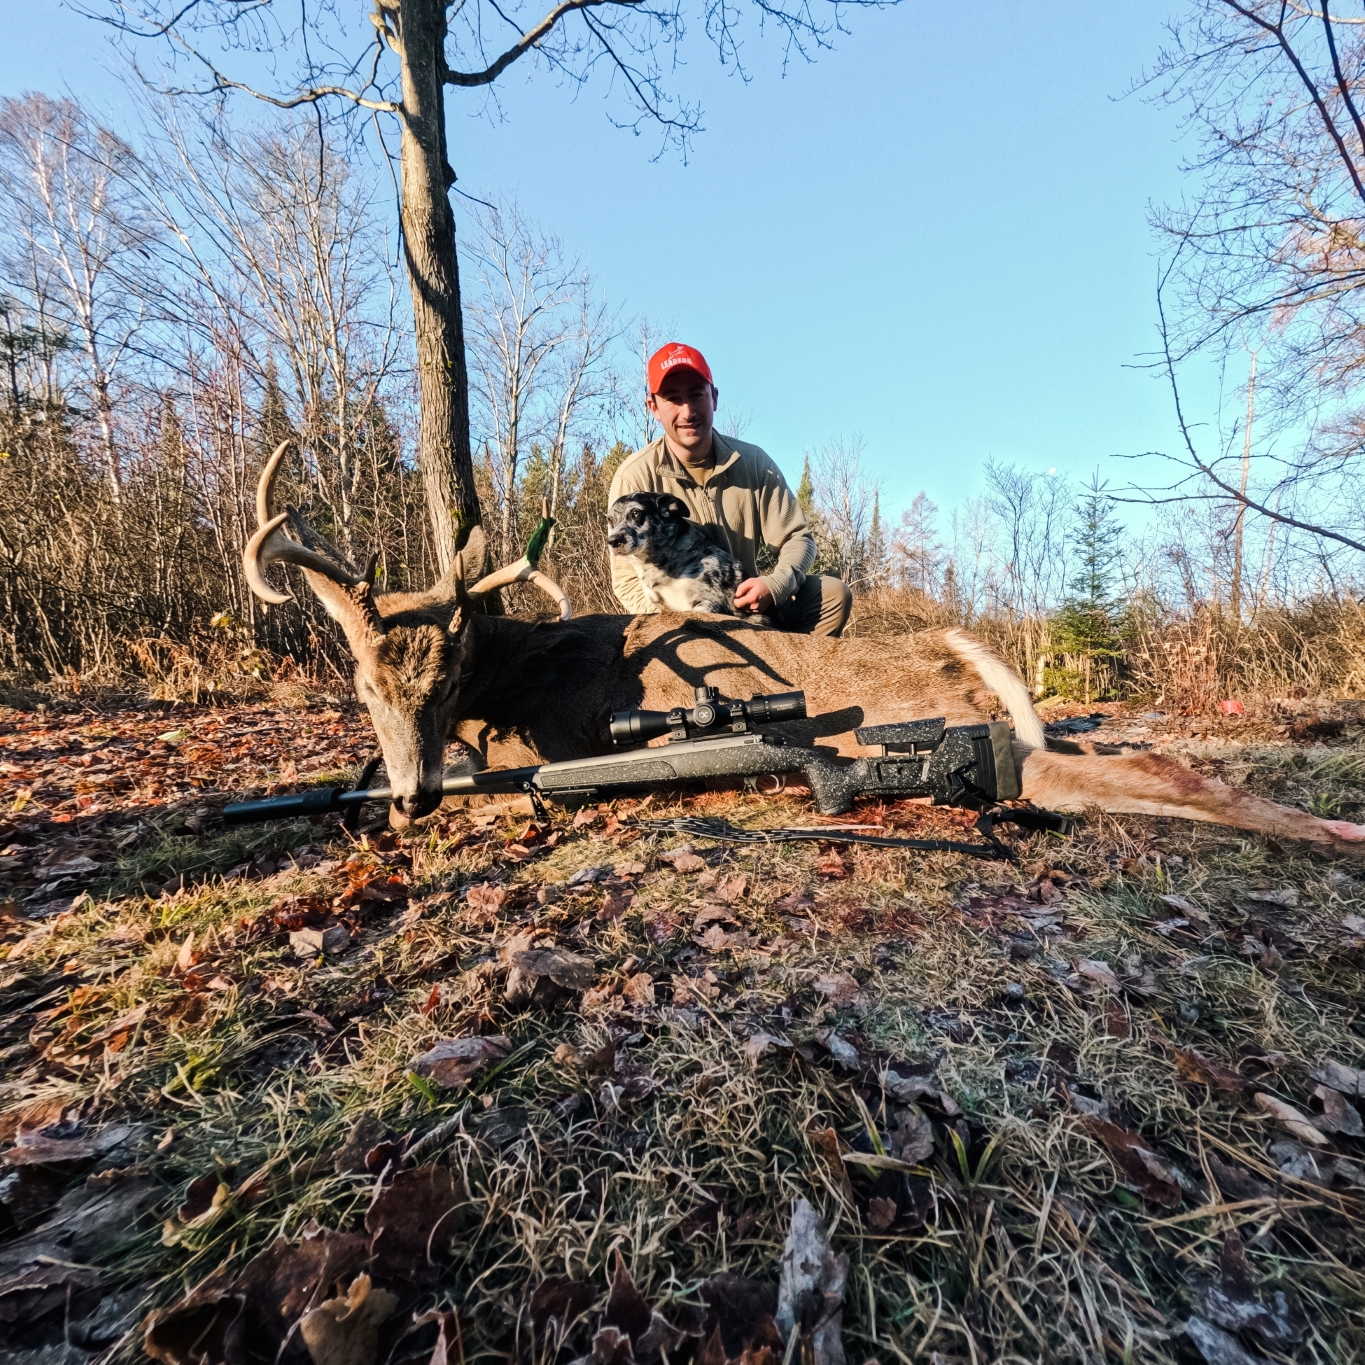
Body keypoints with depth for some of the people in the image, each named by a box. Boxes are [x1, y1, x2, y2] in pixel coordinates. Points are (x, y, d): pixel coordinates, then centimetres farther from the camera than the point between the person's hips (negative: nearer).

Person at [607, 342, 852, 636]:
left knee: (833, 593, -16)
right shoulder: (636, 475, -11)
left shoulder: (753, 461, -3)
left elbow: (797, 538, 1)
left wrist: (775, 584, -22)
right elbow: (628, 580, -12)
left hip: (749, 606, 3)